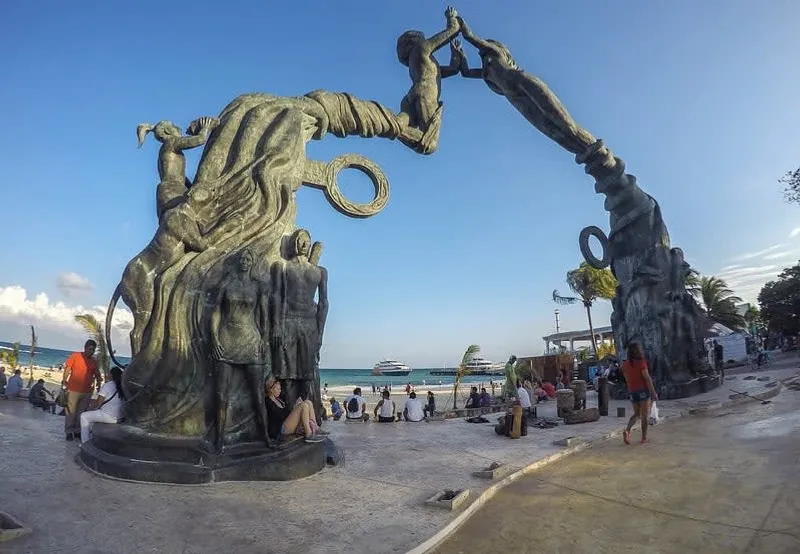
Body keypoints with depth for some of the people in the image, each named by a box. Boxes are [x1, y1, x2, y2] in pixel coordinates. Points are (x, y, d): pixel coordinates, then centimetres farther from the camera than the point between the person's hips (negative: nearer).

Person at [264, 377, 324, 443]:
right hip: (280, 430, -9)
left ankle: (315, 430, -11)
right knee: (304, 405, -23)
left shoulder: (278, 399, 23)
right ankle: (309, 435, -22)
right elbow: (280, 416, -14)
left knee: (308, 402, -4)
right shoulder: (267, 402, -5)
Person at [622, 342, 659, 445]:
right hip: (644, 391, -4)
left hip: (632, 392, 4)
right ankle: (644, 438, 13)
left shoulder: (624, 364, 4)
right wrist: (654, 393, -10)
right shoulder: (641, 362, -12)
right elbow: (647, 378, -15)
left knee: (637, 414, 18)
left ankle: (627, 431, -4)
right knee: (644, 415, 8)